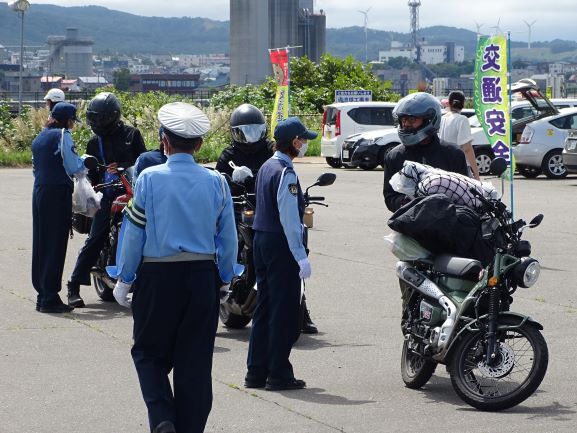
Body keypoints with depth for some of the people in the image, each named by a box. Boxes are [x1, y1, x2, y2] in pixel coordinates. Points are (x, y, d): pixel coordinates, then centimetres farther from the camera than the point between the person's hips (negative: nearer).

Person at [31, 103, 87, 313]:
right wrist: (84, 160, 7)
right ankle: (50, 298, -5)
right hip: (58, 193, -8)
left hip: (39, 192, 8)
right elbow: (73, 167, -12)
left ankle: (42, 295, 16)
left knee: (41, 243, 11)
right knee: (56, 244, -5)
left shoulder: (39, 138, 17)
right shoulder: (62, 135, -9)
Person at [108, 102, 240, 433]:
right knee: (195, 360, 8)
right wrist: (225, 279, 18)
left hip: (157, 275, -2)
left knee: (149, 352, 11)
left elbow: (135, 234, -5)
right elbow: (228, 238, 5)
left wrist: (124, 280, 5)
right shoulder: (216, 182, 0)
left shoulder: (150, 179, -7)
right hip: (203, 277, 2)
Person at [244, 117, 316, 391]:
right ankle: (278, 374, 0)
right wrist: (300, 256, -21)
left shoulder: (266, 168, 12)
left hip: (262, 241, 9)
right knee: (284, 310, -3)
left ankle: (256, 372, 16)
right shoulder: (285, 173, -16)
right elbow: (289, 218, -20)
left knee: (264, 307, 13)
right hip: (281, 245, -9)